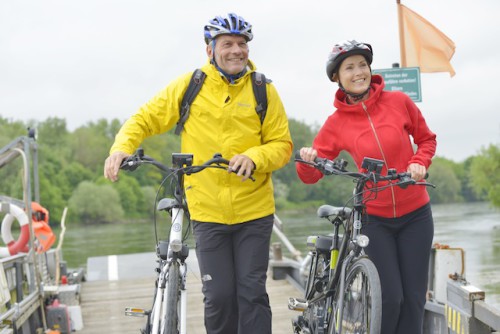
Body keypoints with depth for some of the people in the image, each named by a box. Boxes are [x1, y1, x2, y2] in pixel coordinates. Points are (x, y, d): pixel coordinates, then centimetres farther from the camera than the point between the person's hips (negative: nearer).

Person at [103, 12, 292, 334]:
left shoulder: (263, 90, -1)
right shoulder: (189, 86, 0)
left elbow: (282, 144, 0)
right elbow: (145, 120, 5)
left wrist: (254, 157, -20)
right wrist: (122, 147, -14)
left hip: (254, 212, 0)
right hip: (208, 211, 0)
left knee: (252, 293, 1)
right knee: (219, 296, 1)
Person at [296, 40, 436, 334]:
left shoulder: (398, 101, -5)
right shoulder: (336, 123, -6)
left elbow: (426, 139, 10)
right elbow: (310, 176, -3)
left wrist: (419, 163, -10)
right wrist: (307, 161, -25)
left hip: (415, 215, 1)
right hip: (375, 218, -1)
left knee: (414, 298, 4)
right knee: (390, 298, -7)